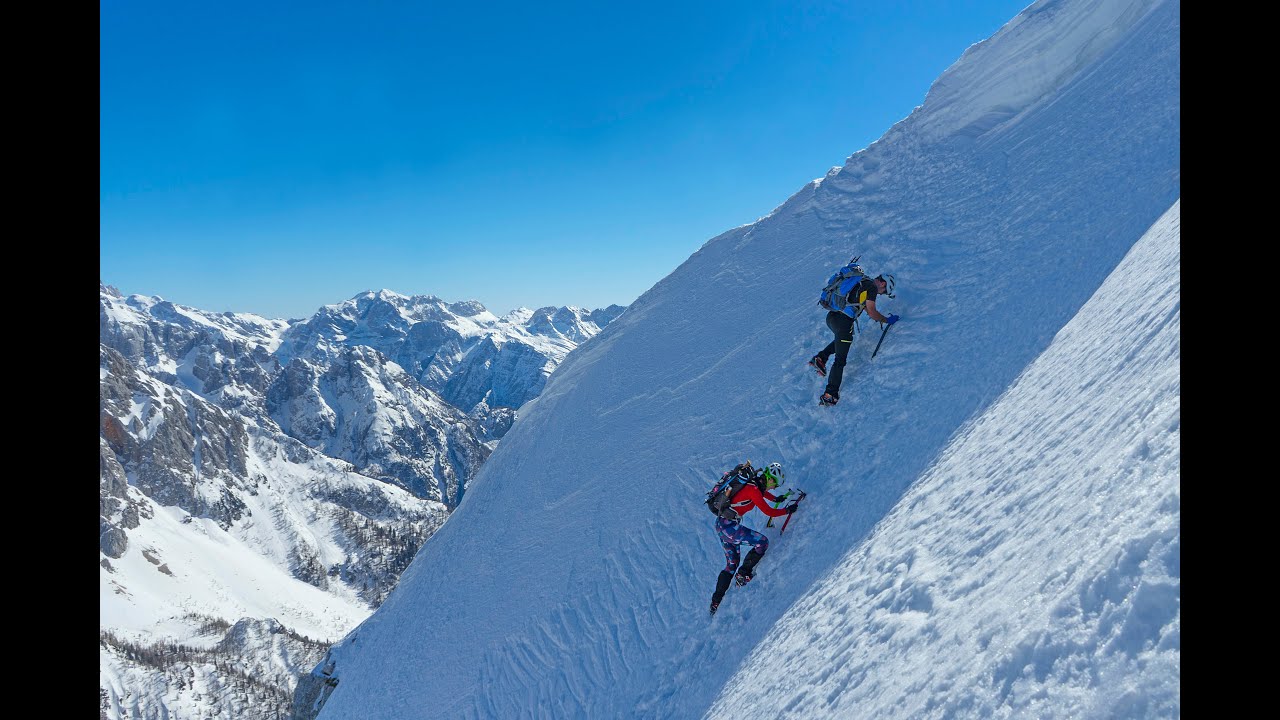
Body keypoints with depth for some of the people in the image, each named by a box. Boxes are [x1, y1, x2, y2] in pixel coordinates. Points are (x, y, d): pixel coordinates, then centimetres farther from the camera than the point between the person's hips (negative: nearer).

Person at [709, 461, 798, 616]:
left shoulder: (753, 481, 10)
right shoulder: (753, 489, -18)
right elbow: (768, 511, -14)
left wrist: (776, 498, 40)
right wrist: (788, 510, -2)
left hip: (721, 524, 10)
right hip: (729, 526, -10)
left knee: (731, 565, 17)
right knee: (762, 542, -7)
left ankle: (715, 603, 20)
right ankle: (743, 574, 3)